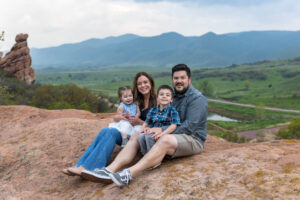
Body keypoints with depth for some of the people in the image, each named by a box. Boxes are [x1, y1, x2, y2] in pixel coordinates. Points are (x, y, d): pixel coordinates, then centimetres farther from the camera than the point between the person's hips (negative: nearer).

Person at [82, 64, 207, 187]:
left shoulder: (197, 98, -6)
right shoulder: (173, 96, 17)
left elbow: (190, 126, -16)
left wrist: (163, 130, -20)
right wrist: (150, 129, -8)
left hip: (192, 139, -7)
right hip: (170, 134, 7)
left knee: (165, 139, -39)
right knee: (135, 137, -9)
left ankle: (128, 174, -52)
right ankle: (110, 170, -30)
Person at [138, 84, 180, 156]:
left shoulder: (172, 110, 0)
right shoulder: (153, 110, 15)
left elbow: (173, 125, -11)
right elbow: (146, 122, 22)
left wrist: (163, 133, -24)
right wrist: (143, 128, -1)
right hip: (153, 132, 5)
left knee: (149, 136, -31)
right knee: (141, 136, -25)